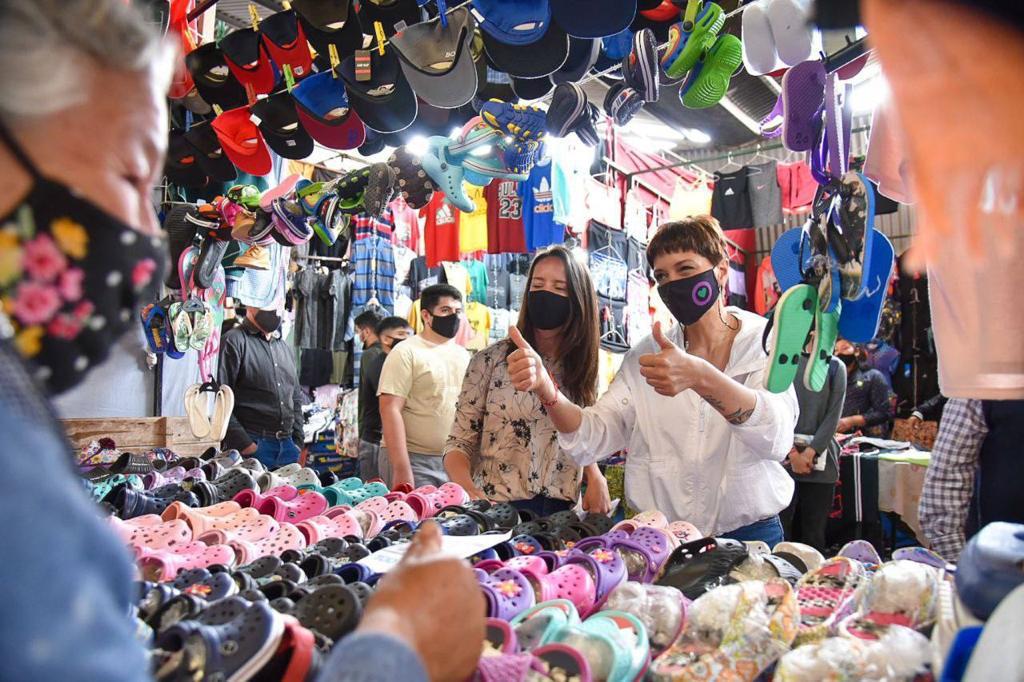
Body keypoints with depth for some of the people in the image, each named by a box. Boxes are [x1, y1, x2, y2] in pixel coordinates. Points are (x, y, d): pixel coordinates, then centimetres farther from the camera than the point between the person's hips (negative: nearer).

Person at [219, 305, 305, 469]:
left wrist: (298, 442, 13)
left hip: (288, 445, 6)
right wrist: (243, 443, -17)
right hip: (252, 445, -6)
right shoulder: (234, 342, -5)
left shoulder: (285, 347, 18)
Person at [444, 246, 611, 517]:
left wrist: (596, 478, 0)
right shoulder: (491, 360, -2)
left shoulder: (583, 368, 7)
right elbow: (459, 444, -1)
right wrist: (470, 494, -20)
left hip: (561, 513, 3)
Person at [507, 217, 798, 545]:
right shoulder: (646, 356, 6)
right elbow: (591, 439, -5)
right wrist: (546, 389, -24)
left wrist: (700, 377, -39)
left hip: (747, 534, -1)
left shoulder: (765, 343, -3)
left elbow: (776, 437, -22)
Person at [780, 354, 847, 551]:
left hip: (820, 458, 1)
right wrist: (793, 452, -10)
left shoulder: (835, 367, 6)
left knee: (814, 530, 4)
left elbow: (833, 415, -1)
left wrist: (811, 452, -10)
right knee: (781, 527, -2)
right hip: (785, 456, -1)